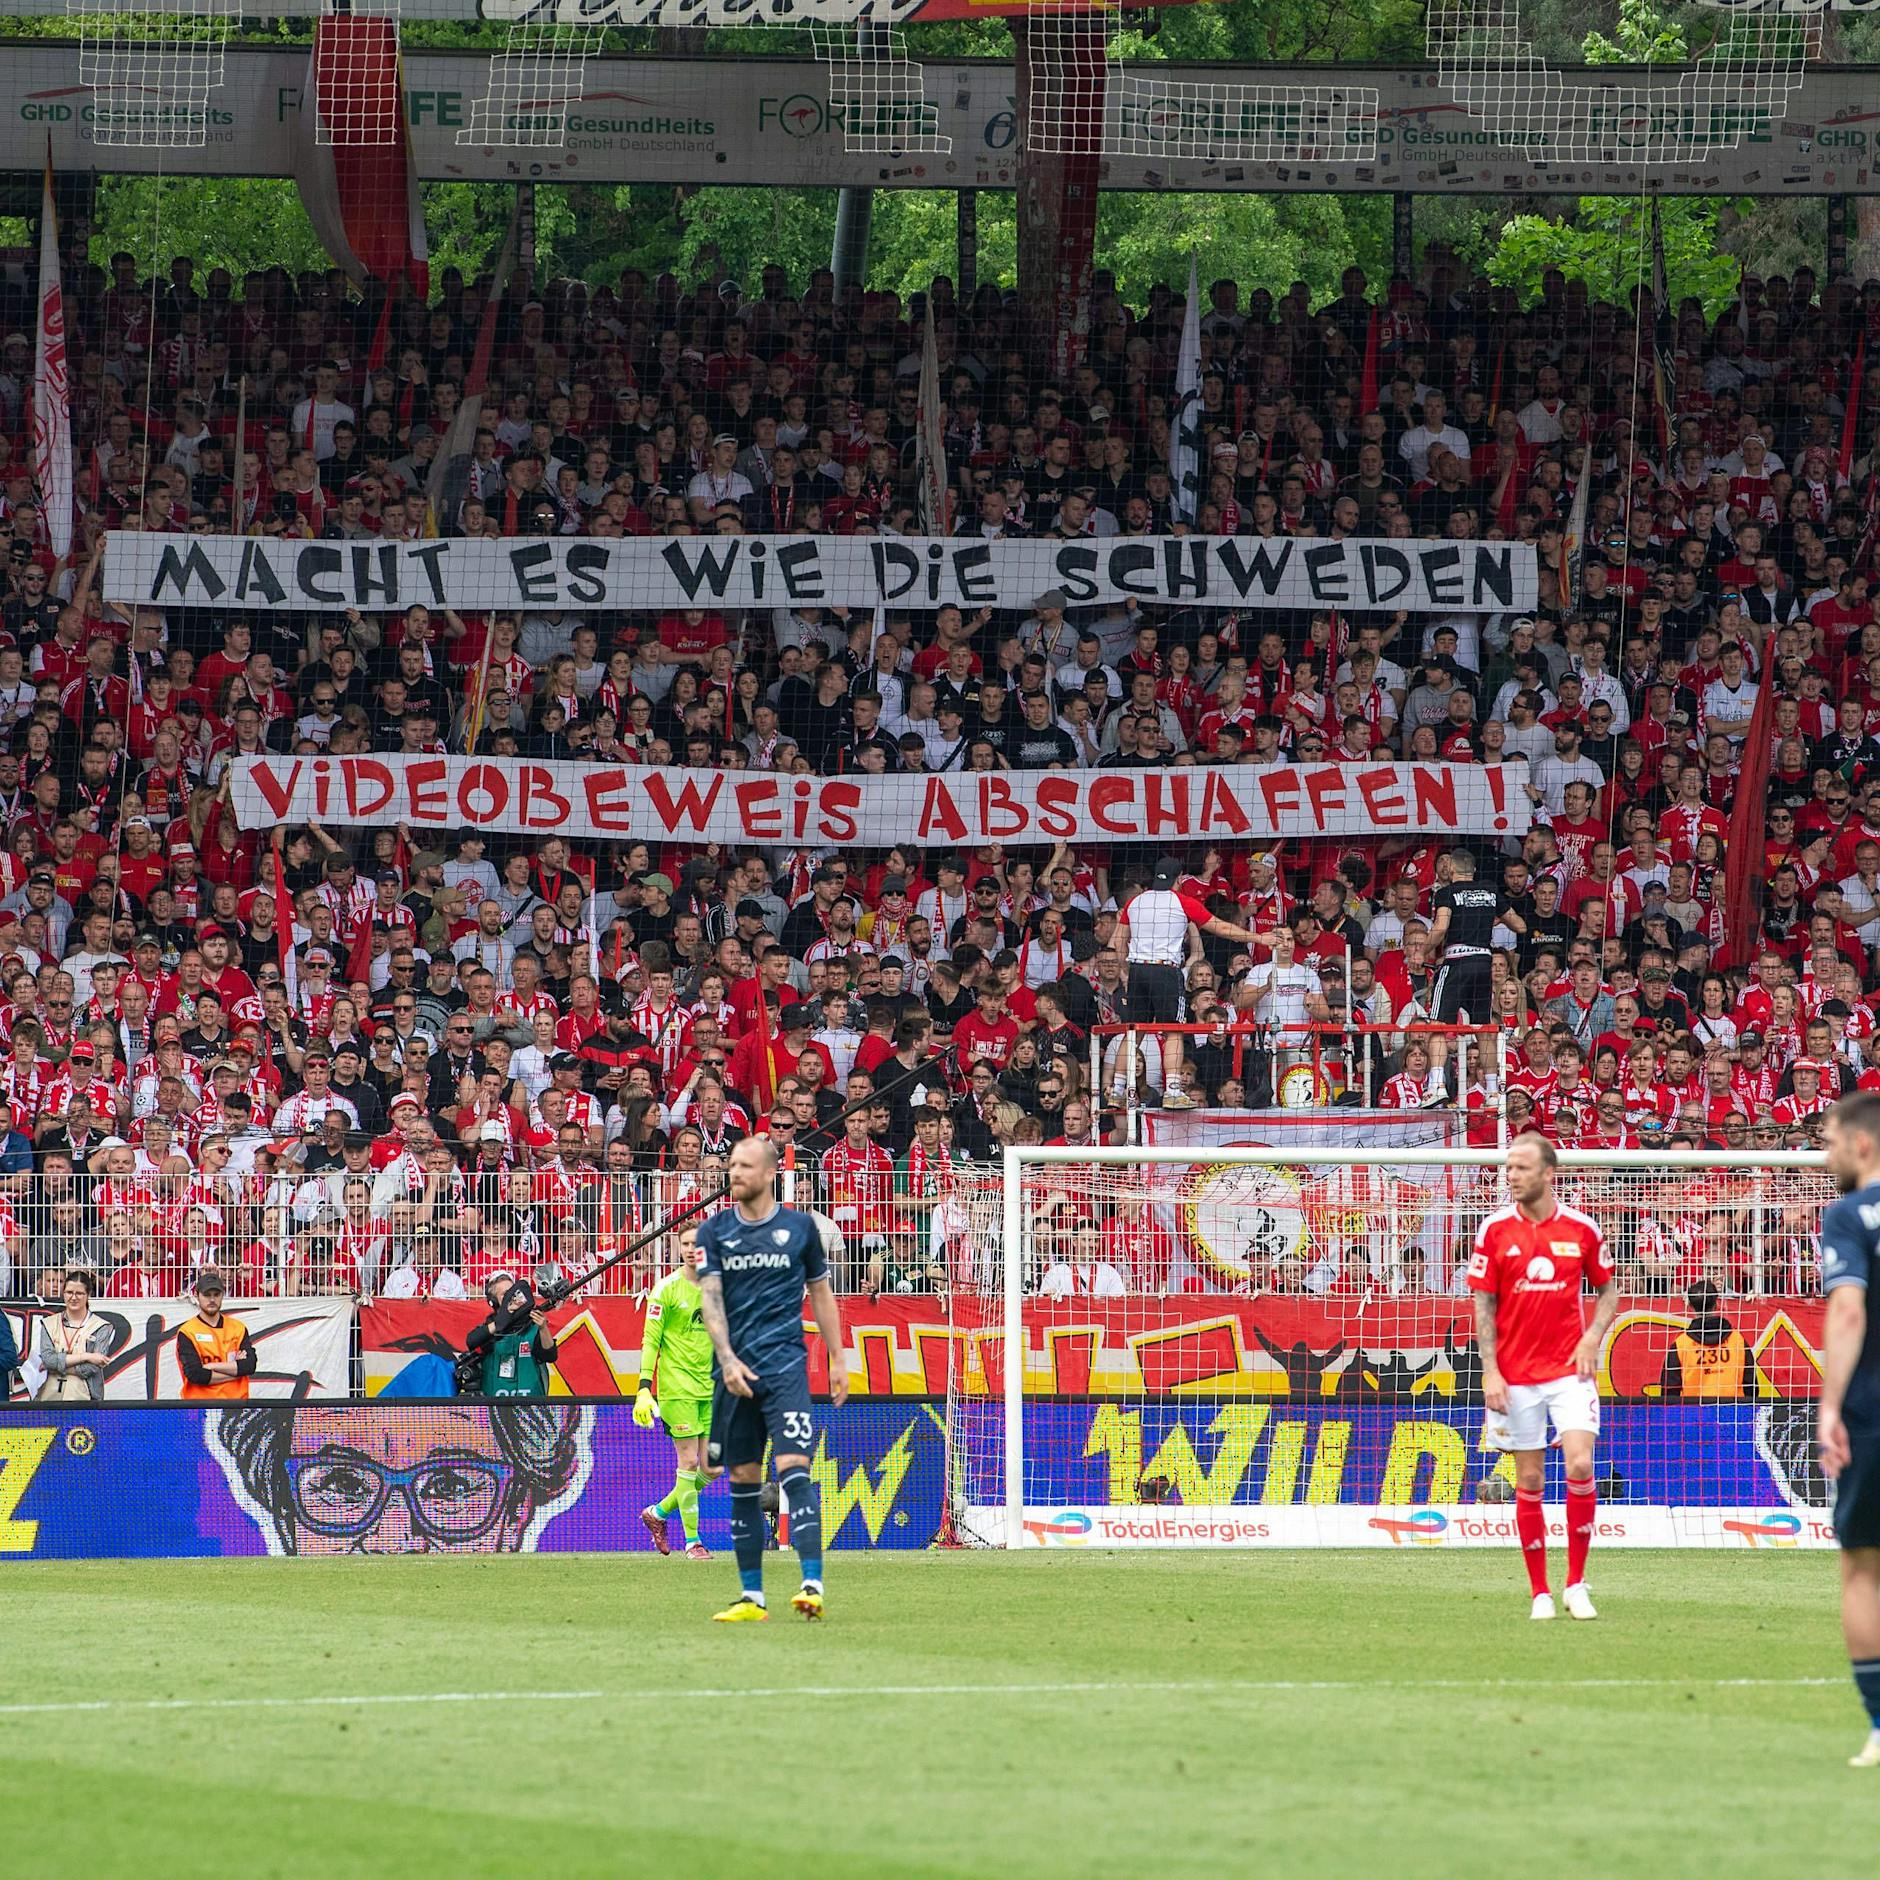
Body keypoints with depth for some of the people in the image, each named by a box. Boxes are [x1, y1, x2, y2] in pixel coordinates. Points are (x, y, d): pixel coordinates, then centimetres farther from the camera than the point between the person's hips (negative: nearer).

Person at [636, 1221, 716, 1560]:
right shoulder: (667, 1288, -6)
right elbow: (650, 1341, -7)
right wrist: (644, 1389, -14)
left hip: (711, 1388, 5)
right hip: (677, 1387, -5)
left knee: (710, 1467, 2)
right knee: (688, 1461, -7)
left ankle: (658, 1513, 23)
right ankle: (691, 1541, 1)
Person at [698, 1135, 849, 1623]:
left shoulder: (798, 1227, 5)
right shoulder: (714, 1232, 6)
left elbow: (821, 1291, 15)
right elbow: (710, 1298, -3)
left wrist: (837, 1358, 14)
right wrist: (728, 1359, -17)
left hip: (785, 1366, -2)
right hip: (734, 1371, 2)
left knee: (794, 1470, -16)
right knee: (742, 1482, 6)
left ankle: (812, 1584, -22)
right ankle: (751, 1596, 12)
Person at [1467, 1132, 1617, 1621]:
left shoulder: (1581, 1229, 0)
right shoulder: (1494, 1231, 0)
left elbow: (1608, 1290, 12)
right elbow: (1484, 1304, 2)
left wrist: (1593, 1338, -6)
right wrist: (1489, 1370, -6)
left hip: (1570, 1368, -1)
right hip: (1515, 1374, 1)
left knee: (1580, 1466, -14)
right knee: (1529, 1480, 3)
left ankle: (1576, 1585, -2)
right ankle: (1540, 1593, 11)